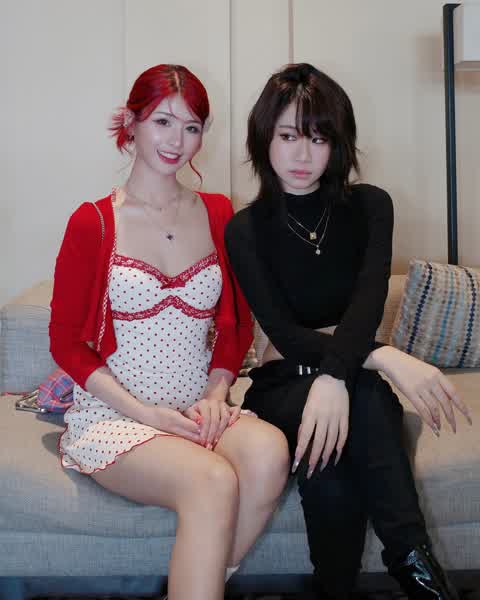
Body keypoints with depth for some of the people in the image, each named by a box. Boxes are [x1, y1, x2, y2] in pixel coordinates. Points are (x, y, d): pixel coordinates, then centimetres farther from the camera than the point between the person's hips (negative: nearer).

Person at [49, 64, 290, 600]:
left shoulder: (217, 214, 8)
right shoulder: (92, 223, -3)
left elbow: (237, 322, 14)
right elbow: (66, 341, -2)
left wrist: (216, 394, -4)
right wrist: (145, 413, -13)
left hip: (199, 411, 4)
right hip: (111, 416, -4)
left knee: (268, 449, -29)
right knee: (213, 481, -33)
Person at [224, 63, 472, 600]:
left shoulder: (368, 207, 3)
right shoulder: (246, 230, -1)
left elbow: (369, 302, -16)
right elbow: (285, 334, -13)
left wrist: (333, 376, -37)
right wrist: (384, 357, -29)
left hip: (355, 373, 1)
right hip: (283, 382, -1)